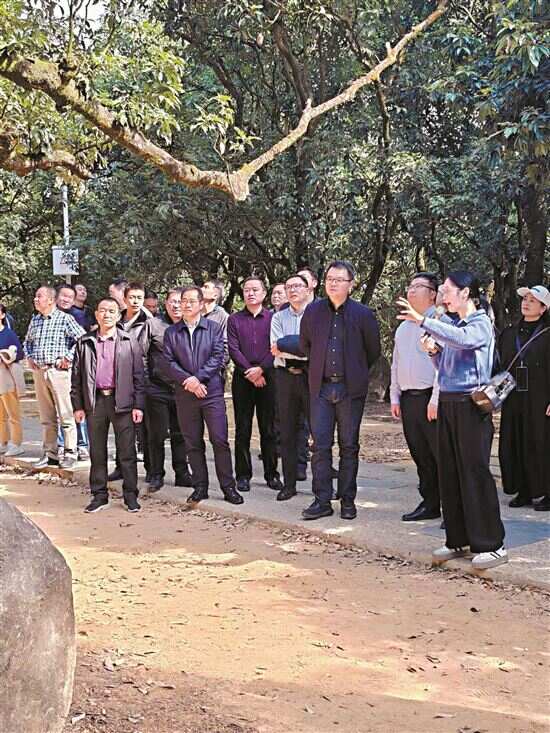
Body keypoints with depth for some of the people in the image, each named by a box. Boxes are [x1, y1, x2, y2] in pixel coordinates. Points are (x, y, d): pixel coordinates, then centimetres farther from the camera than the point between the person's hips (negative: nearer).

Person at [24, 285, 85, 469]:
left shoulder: (65, 319, -5)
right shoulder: (35, 320, 13)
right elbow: (28, 341, 29)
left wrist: (68, 358, -11)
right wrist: (29, 357, 14)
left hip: (58, 371, -6)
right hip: (38, 372, 6)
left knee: (66, 415, -4)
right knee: (46, 417, 10)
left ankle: (70, 453, 2)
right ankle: (50, 453, 15)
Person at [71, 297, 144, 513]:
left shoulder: (129, 342, 3)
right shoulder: (84, 343, 9)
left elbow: (138, 376, 2)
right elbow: (76, 376, 9)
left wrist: (138, 405, -4)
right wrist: (78, 405, 3)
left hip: (122, 402, -2)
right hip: (94, 402, 2)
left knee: (127, 452, 1)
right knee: (97, 452, 8)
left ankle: (130, 495, 9)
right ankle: (99, 495, 16)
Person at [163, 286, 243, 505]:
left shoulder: (214, 328, 6)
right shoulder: (171, 332, 10)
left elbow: (218, 357, -4)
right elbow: (169, 363, 1)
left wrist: (198, 378, -14)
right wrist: (188, 381, -12)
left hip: (212, 391, -2)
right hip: (185, 395, 2)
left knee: (220, 440, -5)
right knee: (193, 443, 6)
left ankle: (228, 487, 1)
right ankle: (200, 487, 14)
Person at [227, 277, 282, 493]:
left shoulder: (273, 318, 5)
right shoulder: (234, 319, 9)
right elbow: (233, 349, -1)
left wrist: (261, 369, -14)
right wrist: (249, 372, -10)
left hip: (267, 377, -1)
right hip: (242, 378, 1)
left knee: (269, 429, 2)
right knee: (242, 429, 3)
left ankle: (272, 474, 9)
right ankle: (243, 475, 8)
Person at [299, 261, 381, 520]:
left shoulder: (363, 314, -3)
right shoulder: (313, 311, 5)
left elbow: (373, 351, 7)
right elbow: (305, 344, 19)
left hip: (351, 388, -2)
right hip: (321, 387, 2)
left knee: (349, 445, 5)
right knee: (320, 445, -1)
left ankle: (347, 500, 12)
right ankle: (322, 500, 4)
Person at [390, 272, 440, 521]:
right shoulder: (403, 327, 19)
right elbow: (395, 364, 22)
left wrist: (436, 400, -18)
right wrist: (394, 397, 15)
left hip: (430, 399, -7)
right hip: (408, 399, 7)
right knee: (420, 455, 11)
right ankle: (430, 504, 19)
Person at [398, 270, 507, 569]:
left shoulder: (481, 324, -7)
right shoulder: (454, 326, 15)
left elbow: (461, 340, -30)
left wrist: (423, 321, -33)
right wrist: (433, 351, 2)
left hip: (470, 404, -8)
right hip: (447, 403, 8)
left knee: (475, 473, -7)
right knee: (449, 474, 9)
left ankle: (491, 545, -1)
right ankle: (458, 540, 18)